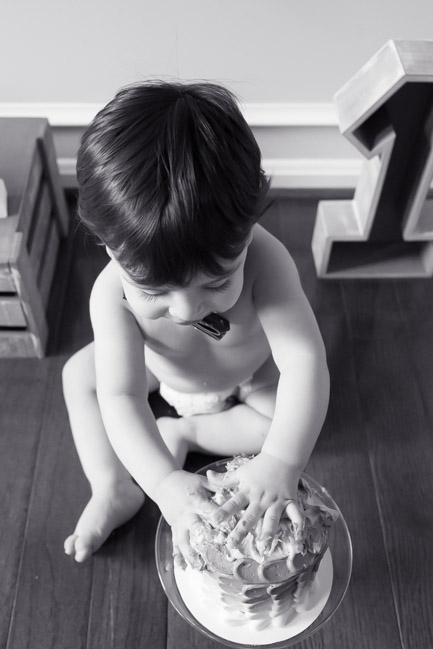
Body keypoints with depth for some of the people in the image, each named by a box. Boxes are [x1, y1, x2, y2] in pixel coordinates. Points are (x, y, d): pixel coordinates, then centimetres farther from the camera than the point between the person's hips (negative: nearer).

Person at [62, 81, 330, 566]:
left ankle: (185, 432, -5)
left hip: (248, 372, 0)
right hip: (160, 365, 1)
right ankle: (112, 487, -4)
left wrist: (280, 464, -64)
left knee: (297, 417, -19)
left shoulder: (265, 261, -44)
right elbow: (120, 398, -43)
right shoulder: (113, 292, -40)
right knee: (80, 374, -7)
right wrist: (165, 483, -57)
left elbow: (304, 360, -51)